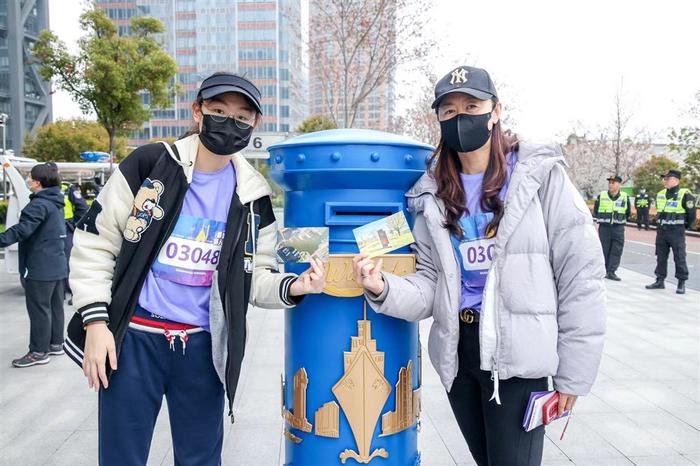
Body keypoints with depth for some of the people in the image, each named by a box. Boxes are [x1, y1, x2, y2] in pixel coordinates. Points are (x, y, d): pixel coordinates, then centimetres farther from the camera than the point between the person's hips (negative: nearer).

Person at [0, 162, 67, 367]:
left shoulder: (40, 204, -17)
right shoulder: (56, 202, 12)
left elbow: (22, 229, -29)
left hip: (40, 267, -9)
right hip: (57, 265, 9)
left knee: (39, 309, -1)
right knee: (55, 306, 15)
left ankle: (39, 351, 6)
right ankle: (55, 343, 24)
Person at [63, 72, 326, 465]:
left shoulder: (253, 196, 2)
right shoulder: (148, 164, -6)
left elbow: (256, 275, 6)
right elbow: (94, 243, -3)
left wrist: (293, 287, -15)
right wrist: (95, 321, -8)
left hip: (204, 345, 2)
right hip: (133, 338, -2)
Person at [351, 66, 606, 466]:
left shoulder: (540, 176, -8)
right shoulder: (435, 195, 6)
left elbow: (581, 278, -7)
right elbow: (431, 283, 3)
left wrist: (573, 373, -6)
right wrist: (385, 289, -18)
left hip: (517, 353, -4)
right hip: (456, 351, 5)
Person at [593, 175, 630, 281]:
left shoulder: (625, 197, 3)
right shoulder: (601, 196, 0)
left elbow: (628, 212, 16)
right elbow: (595, 211, 8)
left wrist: (620, 220, 11)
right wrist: (602, 220, 3)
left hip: (618, 228, 1)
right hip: (604, 227, -1)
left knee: (617, 250, -3)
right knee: (604, 249, 3)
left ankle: (611, 271, 2)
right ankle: (604, 271, 13)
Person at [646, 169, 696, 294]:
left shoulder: (685, 195, -11)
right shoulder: (660, 194, 9)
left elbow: (691, 213, -5)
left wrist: (684, 226, 6)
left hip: (676, 232, -6)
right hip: (661, 230, 6)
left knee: (679, 258, -1)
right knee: (661, 257, 11)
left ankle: (681, 284, 7)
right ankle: (660, 281, 19)